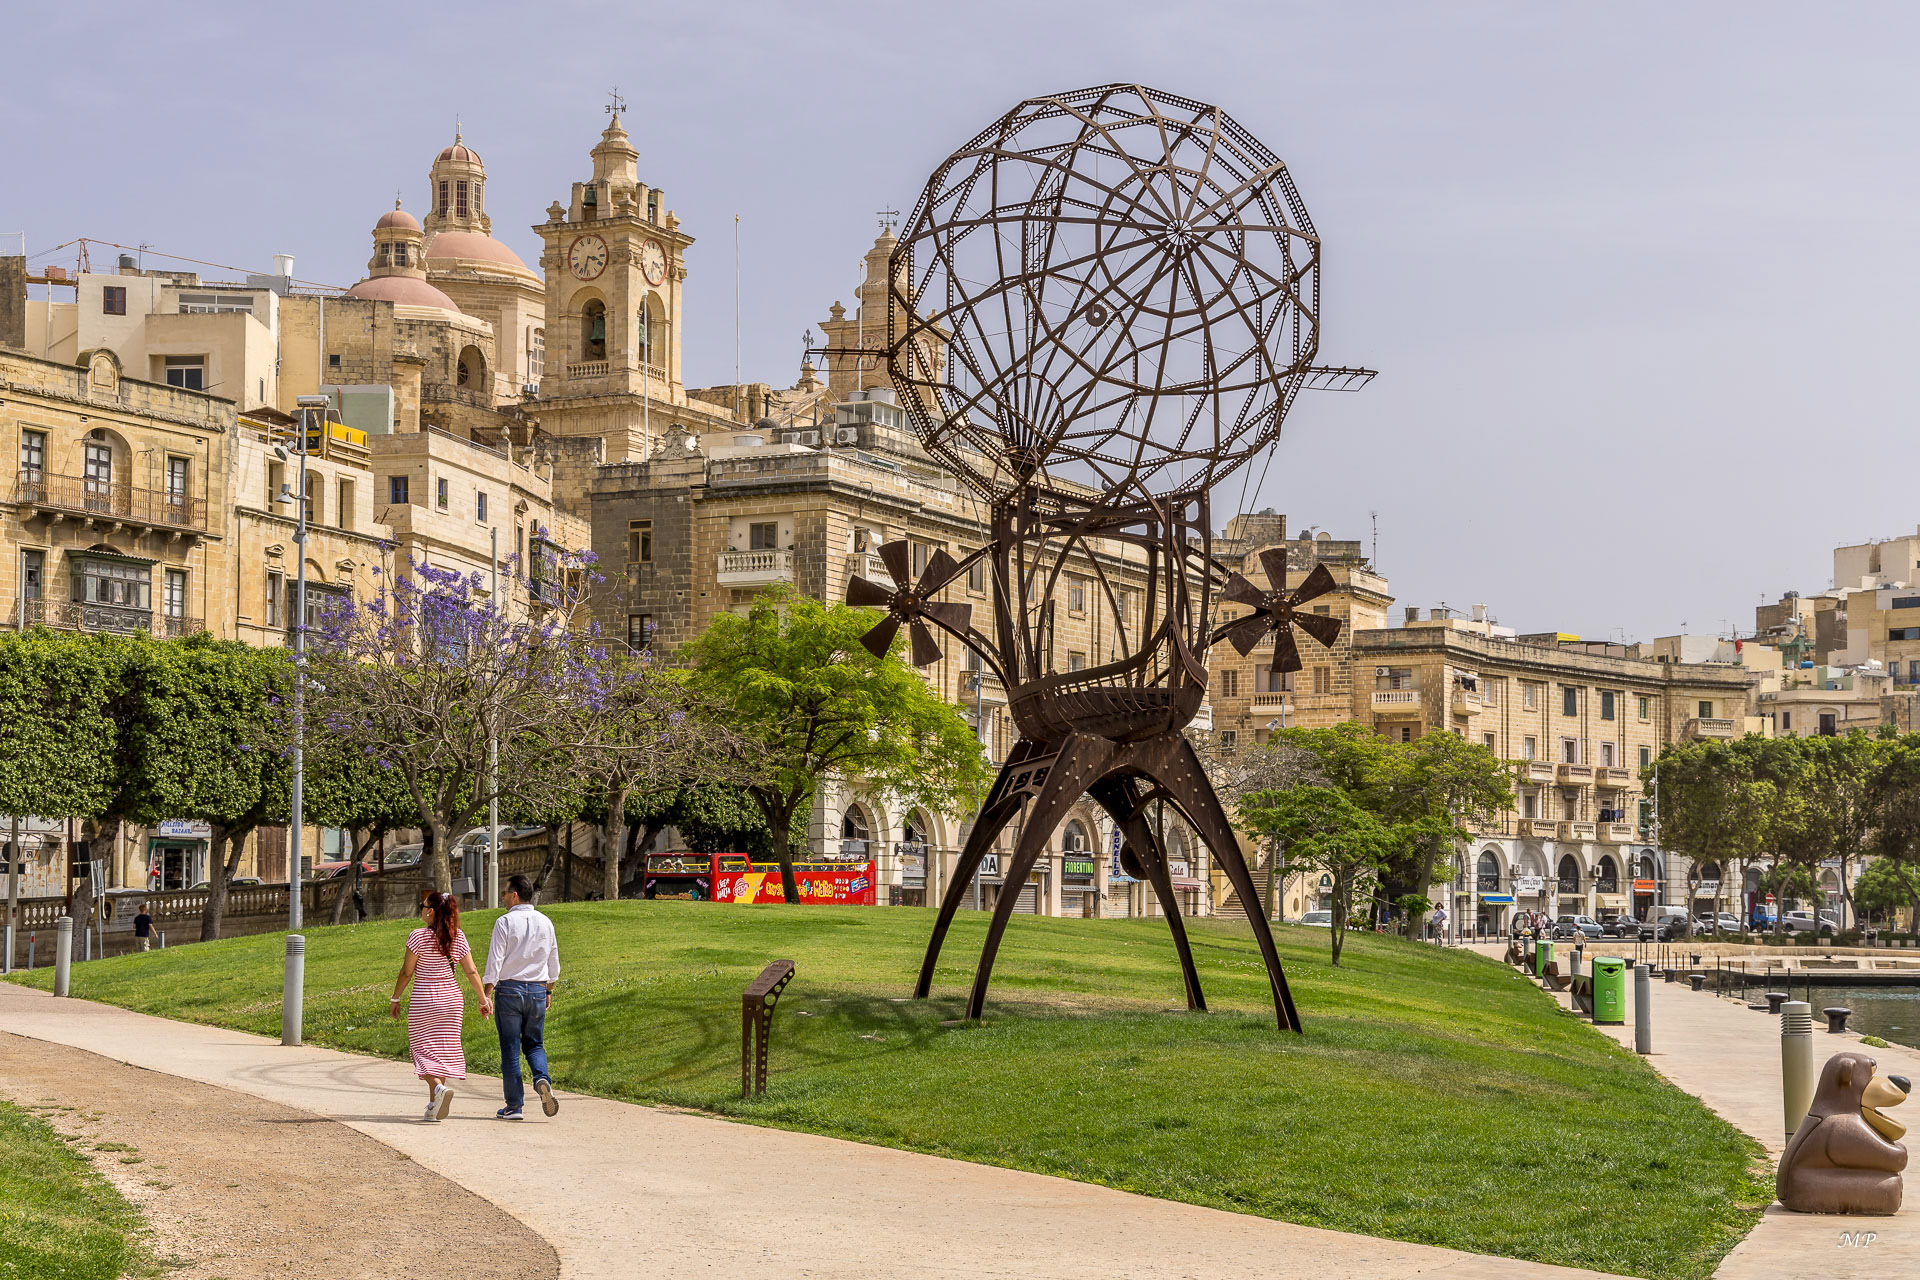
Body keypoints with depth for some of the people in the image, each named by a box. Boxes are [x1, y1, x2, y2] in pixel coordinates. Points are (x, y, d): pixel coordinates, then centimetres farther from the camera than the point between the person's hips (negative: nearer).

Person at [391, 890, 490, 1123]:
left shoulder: (419, 936, -13)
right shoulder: (458, 937, 1)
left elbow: (406, 972, -9)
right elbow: (471, 971, 2)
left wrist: (395, 999, 2)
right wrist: (483, 999, 10)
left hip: (424, 999, -5)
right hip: (452, 998, 5)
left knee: (423, 1049, 2)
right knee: (444, 1049, 10)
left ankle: (439, 1087, -25)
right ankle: (433, 1107, 12)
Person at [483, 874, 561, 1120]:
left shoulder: (505, 922, -8)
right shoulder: (545, 922, 8)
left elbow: (495, 961, -11)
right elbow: (553, 961, 14)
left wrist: (486, 994, -9)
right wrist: (548, 990, 25)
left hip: (509, 989, -4)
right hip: (537, 989, 4)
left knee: (510, 1049, 2)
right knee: (534, 1044, 15)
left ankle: (514, 1106, 3)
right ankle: (542, 1079, -15)